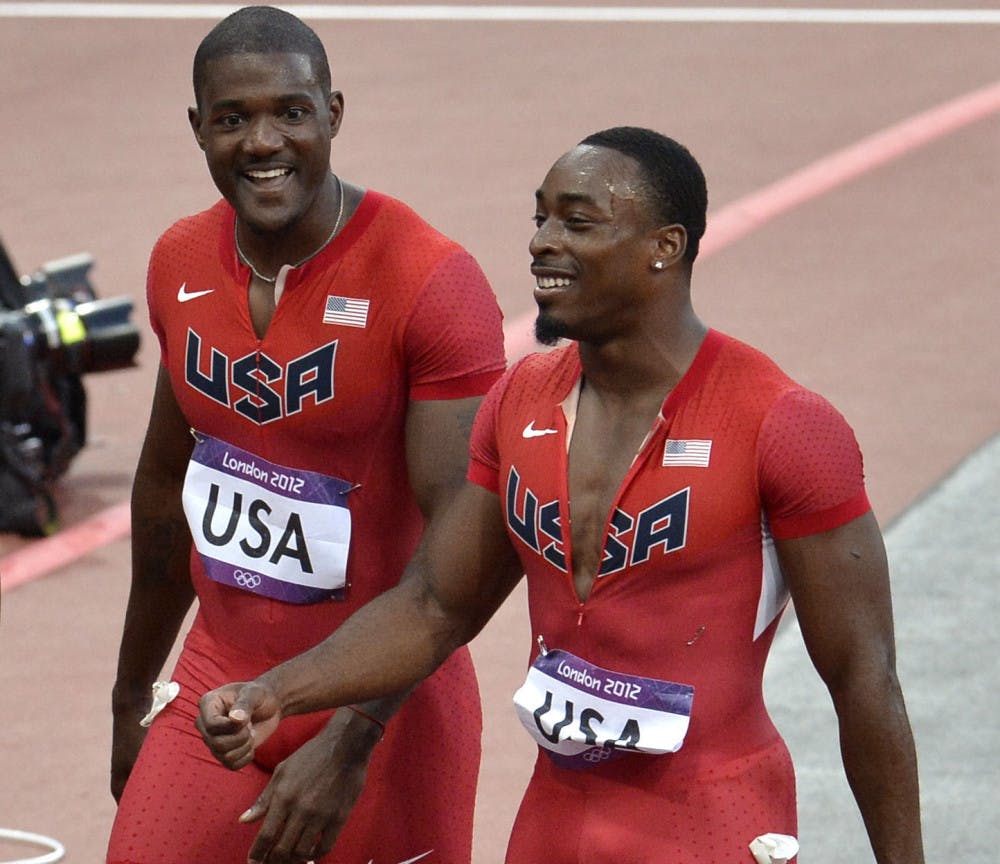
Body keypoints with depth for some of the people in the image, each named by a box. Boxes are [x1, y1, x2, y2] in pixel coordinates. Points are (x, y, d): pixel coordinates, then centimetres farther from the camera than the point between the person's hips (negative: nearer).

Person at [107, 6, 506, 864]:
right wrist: (132, 696, 22)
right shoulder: (180, 264, 3)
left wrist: (348, 746, -26)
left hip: (383, 702, -5)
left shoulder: (434, 285, -17)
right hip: (217, 688, 5)